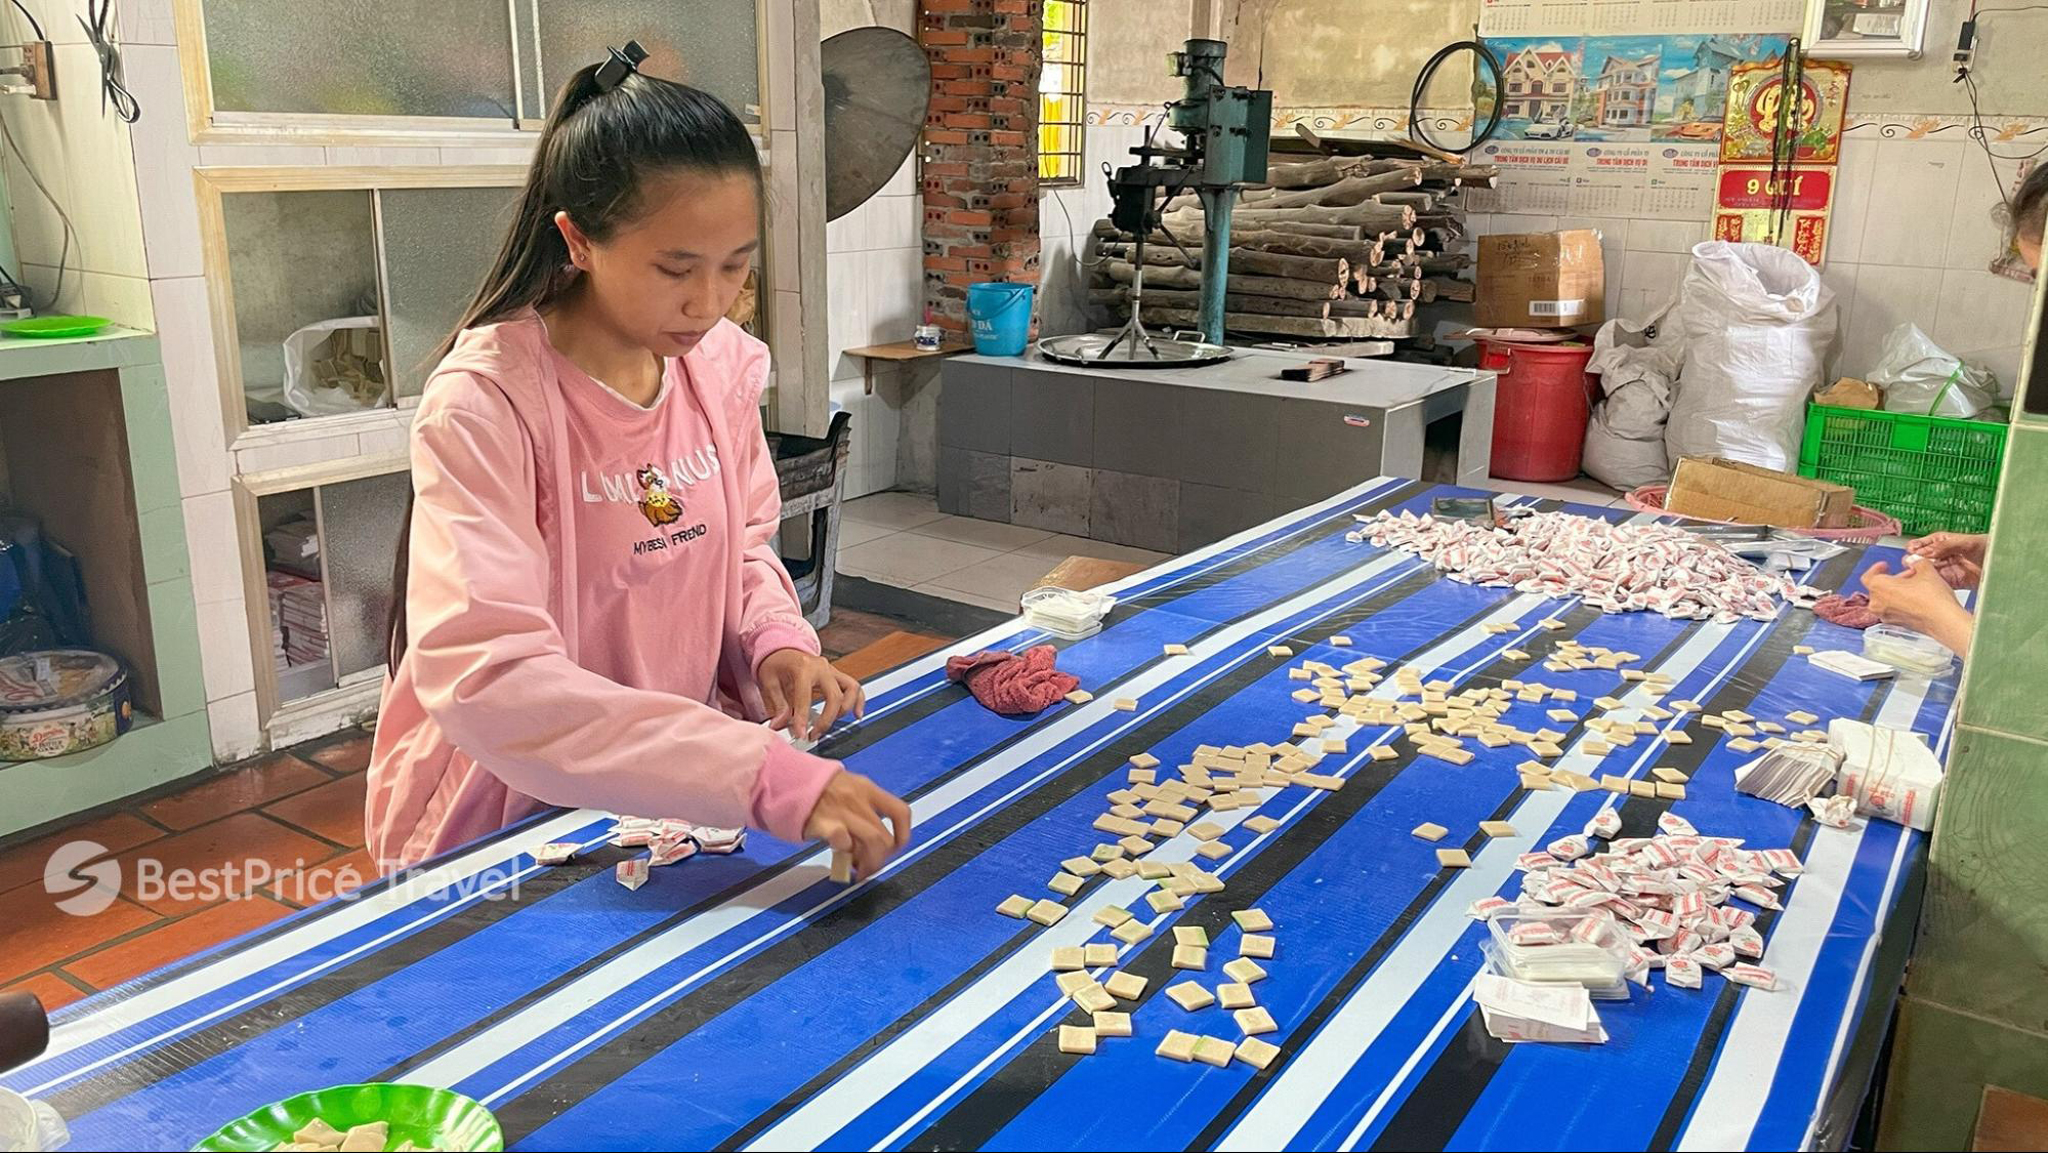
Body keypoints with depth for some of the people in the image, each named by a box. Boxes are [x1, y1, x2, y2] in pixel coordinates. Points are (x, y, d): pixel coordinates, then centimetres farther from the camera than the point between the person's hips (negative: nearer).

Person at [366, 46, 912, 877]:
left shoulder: (722, 364, -4)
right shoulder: (487, 403, -20)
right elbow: (482, 681, -30)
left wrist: (775, 641, -10)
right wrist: (768, 778, -37)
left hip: (681, 800, 4)